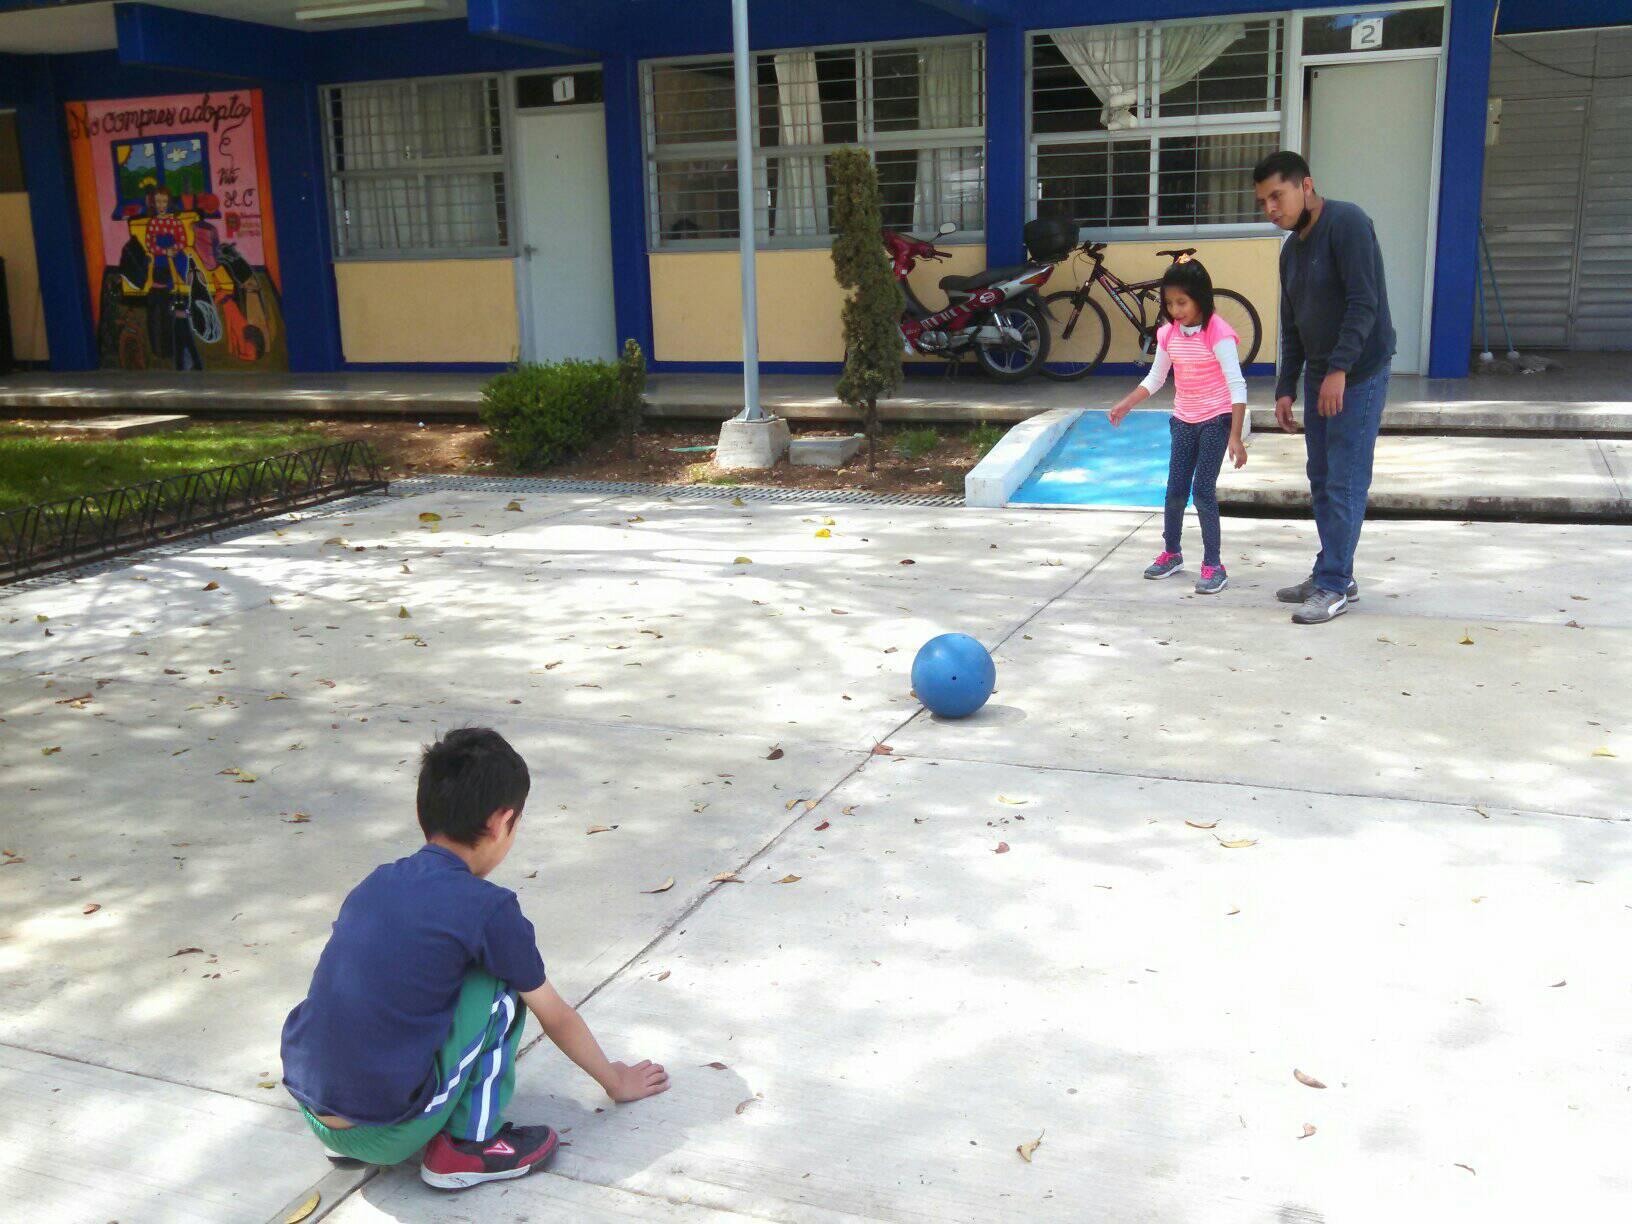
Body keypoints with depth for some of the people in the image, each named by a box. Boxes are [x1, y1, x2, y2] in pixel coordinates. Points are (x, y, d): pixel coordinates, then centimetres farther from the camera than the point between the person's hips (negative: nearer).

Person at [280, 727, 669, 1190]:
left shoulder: (378, 882, 8)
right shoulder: (488, 908, -11)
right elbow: (557, 1018, 4)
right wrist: (616, 1081, 24)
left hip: (311, 1114, 7)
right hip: (388, 1133, -6)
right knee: (499, 980, 3)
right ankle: (467, 1145, 6)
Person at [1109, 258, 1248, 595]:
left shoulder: (1217, 334, -19)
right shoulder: (1169, 334, 0)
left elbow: (1237, 386, -20)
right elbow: (1155, 379, 13)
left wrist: (1236, 436, -24)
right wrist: (1126, 403, 0)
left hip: (1216, 420, -6)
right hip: (1184, 421, 6)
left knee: (1203, 490, -9)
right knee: (1176, 489, 10)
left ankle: (1213, 566, -1)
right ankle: (1170, 553, 29)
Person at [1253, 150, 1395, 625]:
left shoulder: (1346, 224, -13)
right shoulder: (1291, 250, 13)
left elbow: (1364, 303, -20)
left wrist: (1339, 368, -25)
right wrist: (1286, 388, 12)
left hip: (1359, 374, -9)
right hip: (1321, 376, 9)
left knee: (1345, 482, -7)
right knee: (1321, 480, 11)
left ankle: (1333, 586, -3)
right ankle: (1335, 576, 20)